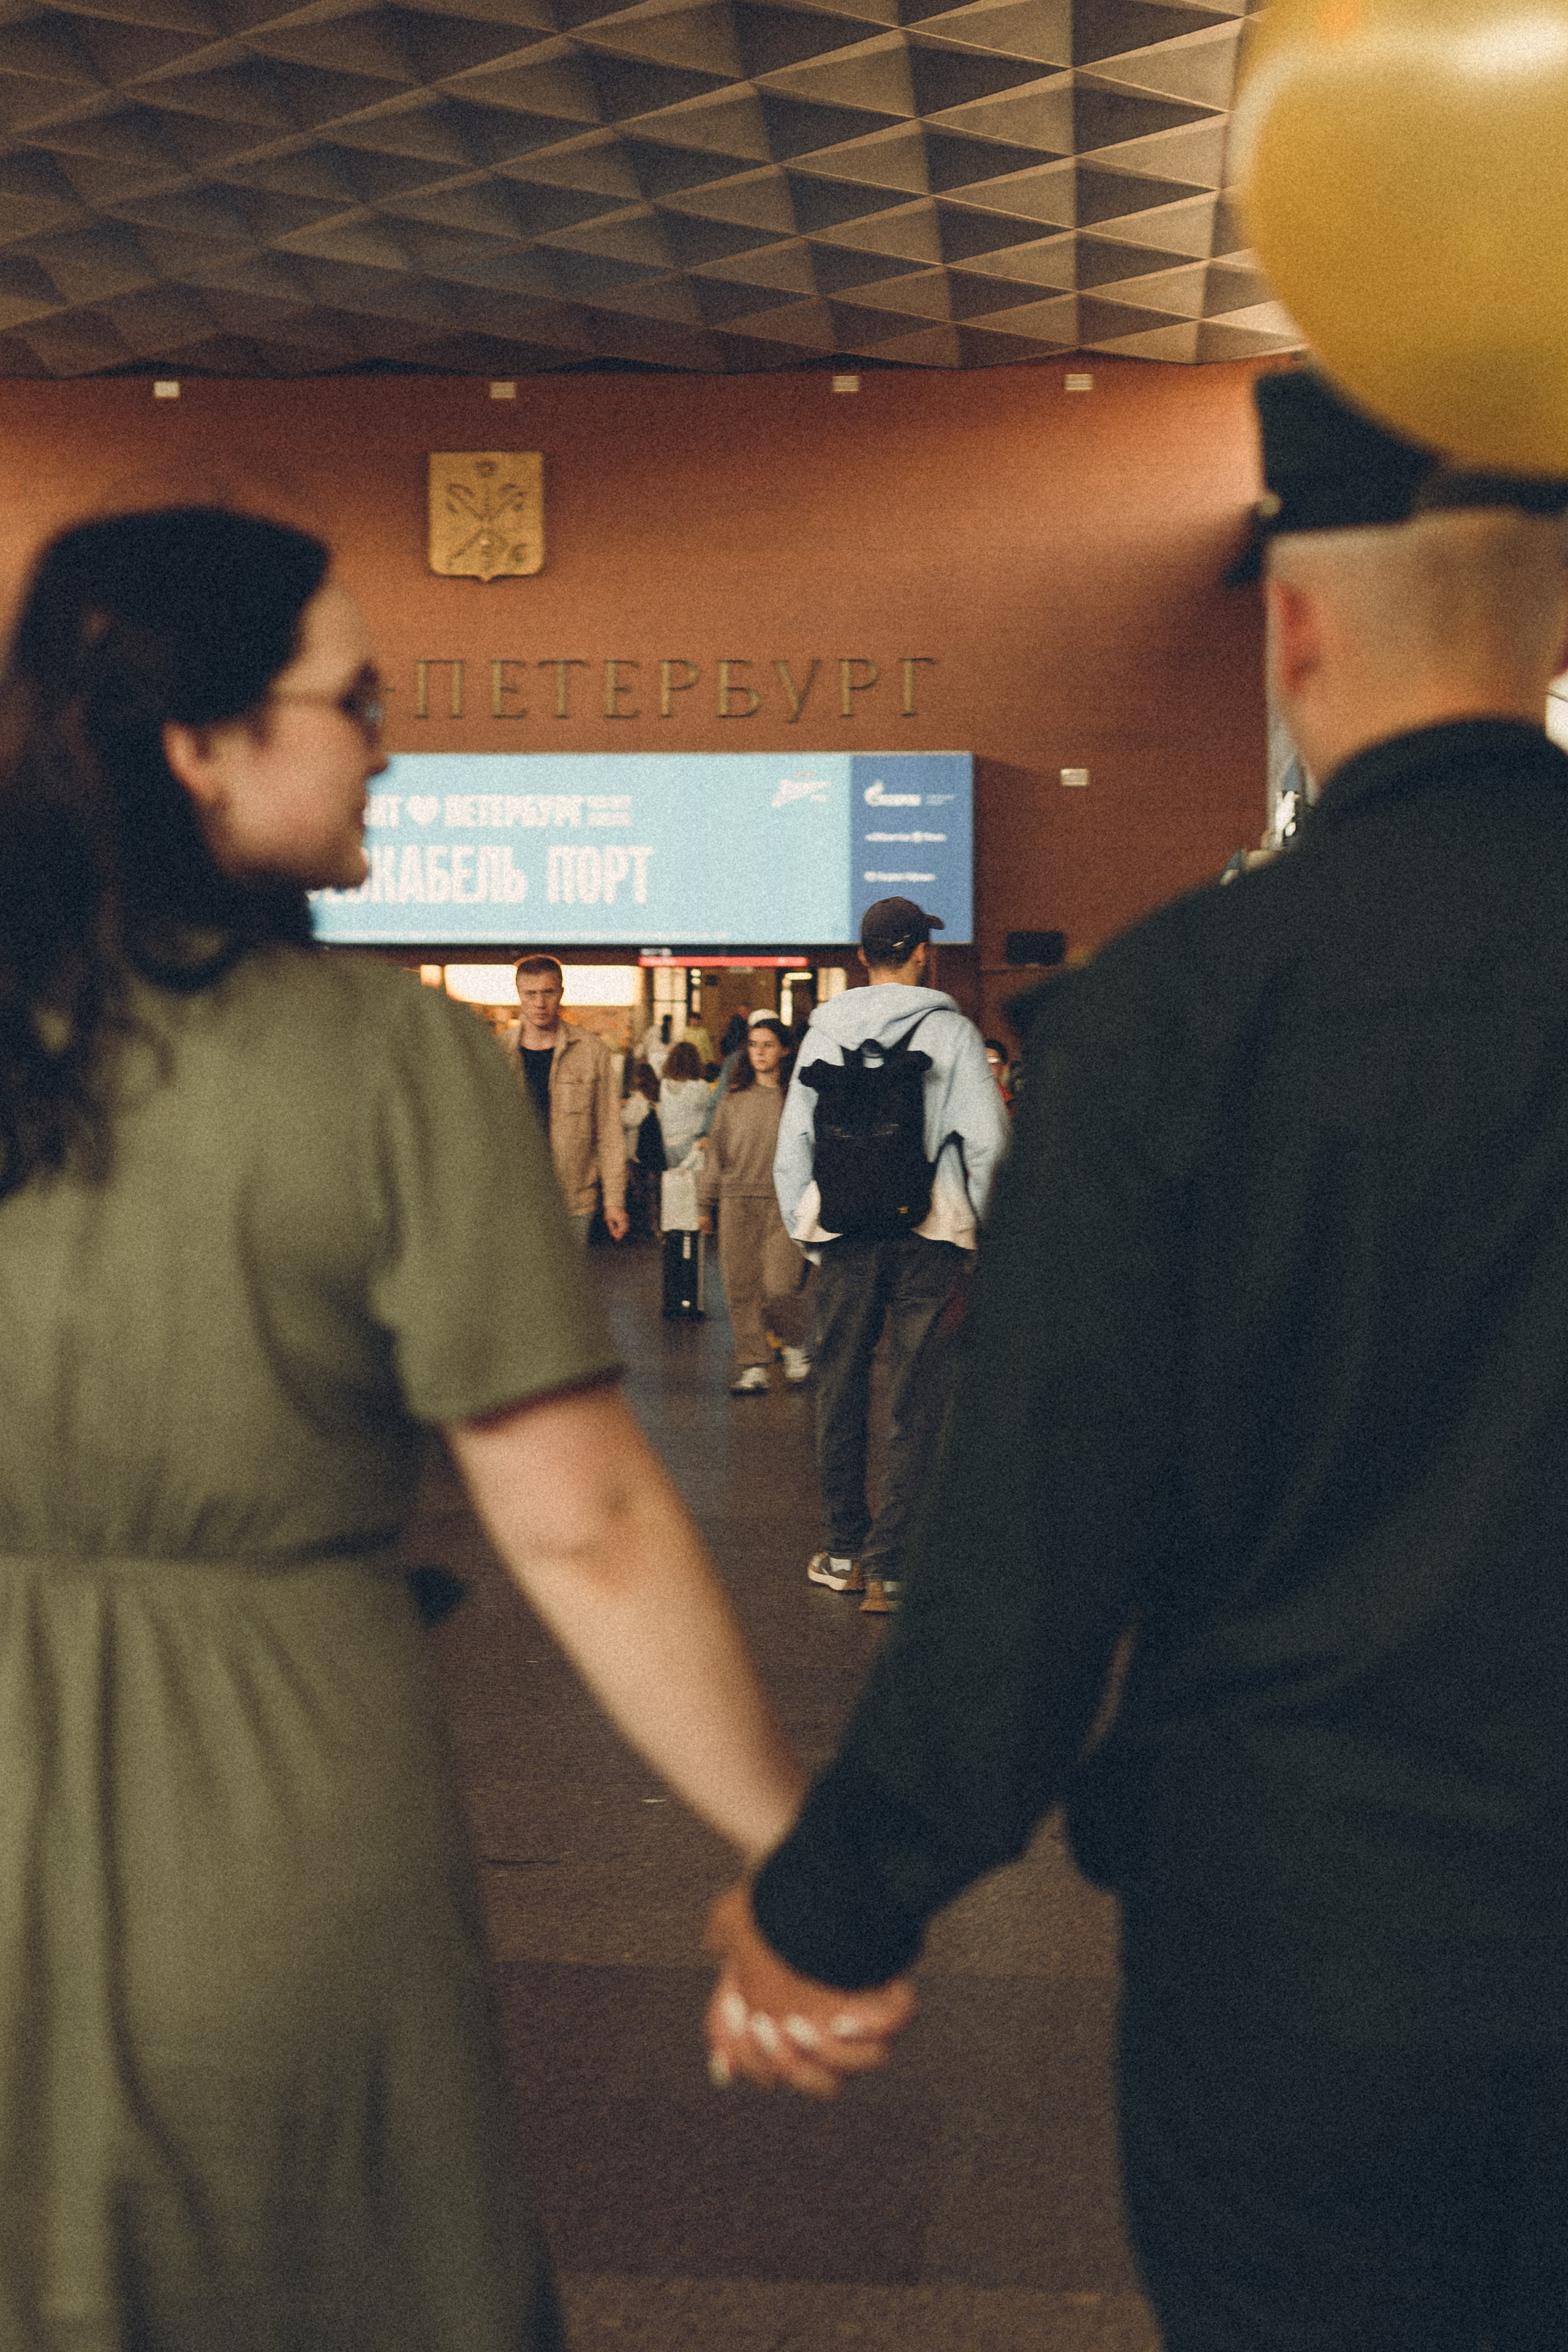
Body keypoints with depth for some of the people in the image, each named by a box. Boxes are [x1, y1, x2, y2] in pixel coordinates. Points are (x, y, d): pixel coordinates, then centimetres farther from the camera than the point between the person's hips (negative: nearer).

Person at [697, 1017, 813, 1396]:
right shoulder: (734, 1099, 12)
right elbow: (716, 1152, 18)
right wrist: (706, 1204, 17)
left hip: (784, 1206, -4)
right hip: (737, 1204, 4)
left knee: (779, 1288, -13)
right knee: (742, 1290, 0)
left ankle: (796, 1346, 14)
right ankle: (753, 1368, 8)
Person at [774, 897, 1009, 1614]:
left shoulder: (824, 1031, 5)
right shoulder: (950, 1030, -3)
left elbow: (793, 1140, 6)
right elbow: (987, 1138, -7)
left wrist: (806, 1231, 14)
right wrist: (970, 1222, 5)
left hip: (841, 1233, 3)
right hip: (930, 1234, -3)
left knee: (840, 1393, 14)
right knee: (916, 1406, 1)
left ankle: (844, 1552, 22)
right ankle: (887, 1565, -4)